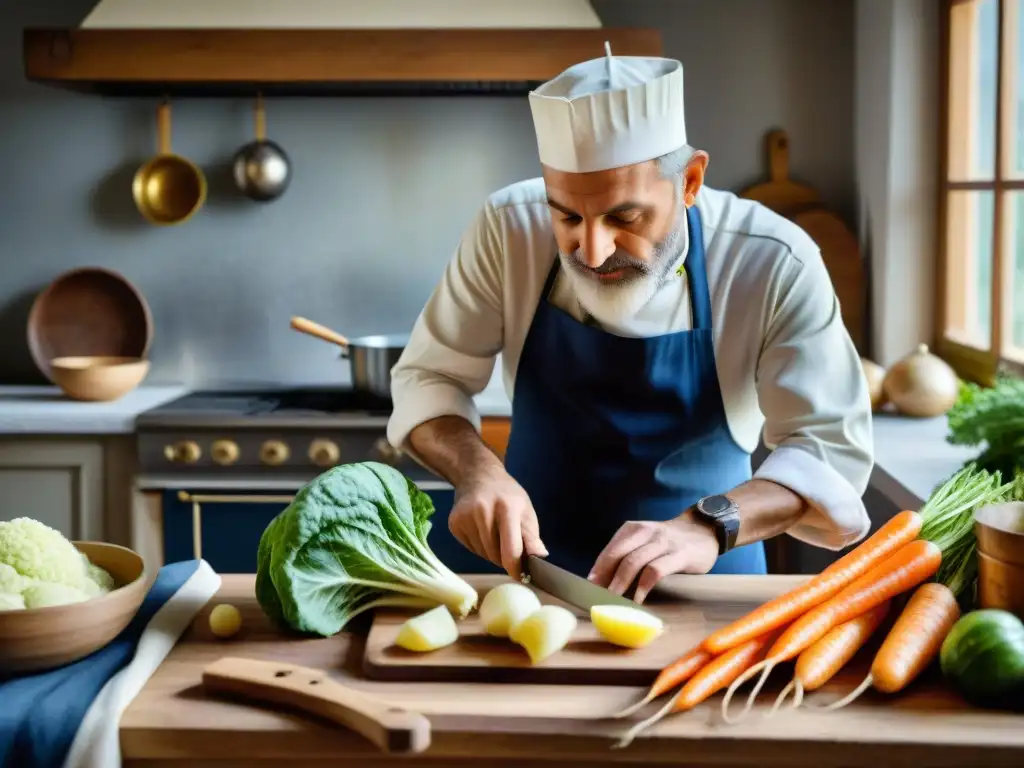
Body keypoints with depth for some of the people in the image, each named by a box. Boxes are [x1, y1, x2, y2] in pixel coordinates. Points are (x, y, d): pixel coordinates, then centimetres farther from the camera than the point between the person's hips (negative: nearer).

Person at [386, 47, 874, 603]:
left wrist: (710, 527, -32)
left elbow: (832, 447, -16)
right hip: (535, 566, 1)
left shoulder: (774, 264, -16)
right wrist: (476, 469, -21)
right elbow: (428, 379, -2)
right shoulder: (508, 229, -11)